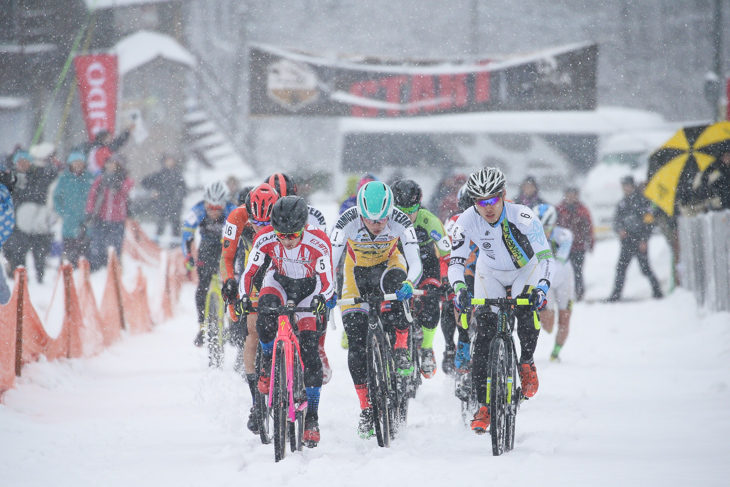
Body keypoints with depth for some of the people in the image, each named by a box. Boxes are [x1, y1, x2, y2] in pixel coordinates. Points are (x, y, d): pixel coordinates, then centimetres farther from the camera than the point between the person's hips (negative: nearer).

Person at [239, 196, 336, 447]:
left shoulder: (319, 243, -30)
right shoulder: (265, 239, -26)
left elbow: (326, 279, -22)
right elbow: (250, 271, -18)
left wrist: (322, 297, -43)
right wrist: (244, 296, -35)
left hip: (309, 288, -1)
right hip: (278, 282, 1)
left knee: (309, 352, -11)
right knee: (265, 317, -33)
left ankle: (311, 417, -3)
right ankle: (269, 363, -3)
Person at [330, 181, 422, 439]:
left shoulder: (400, 221, -30)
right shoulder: (348, 221, -31)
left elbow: (415, 262, -34)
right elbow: (329, 260, -30)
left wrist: (409, 284, -54)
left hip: (387, 264, -1)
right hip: (356, 271, 1)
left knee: (394, 283, -38)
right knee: (356, 342, -8)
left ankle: (401, 351, -25)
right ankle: (367, 410, 1)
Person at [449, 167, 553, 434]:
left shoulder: (522, 217, -32)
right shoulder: (467, 221, -25)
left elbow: (546, 256, -33)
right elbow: (456, 260, -23)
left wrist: (542, 287, -49)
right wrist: (459, 288, -42)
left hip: (526, 270, -2)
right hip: (490, 274, 2)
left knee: (527, 313, -31)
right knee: (484, 336, -11)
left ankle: (527, 362, 0)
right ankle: (484, 405, -2)